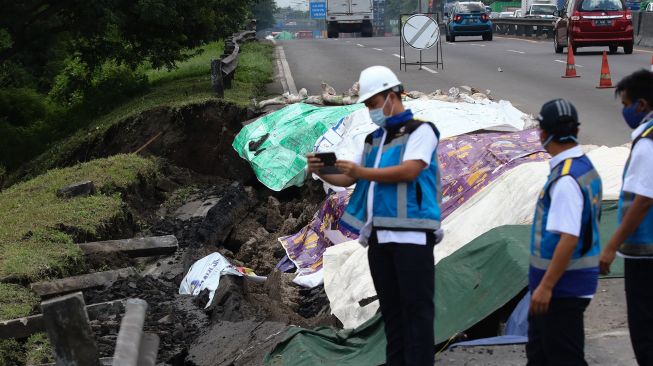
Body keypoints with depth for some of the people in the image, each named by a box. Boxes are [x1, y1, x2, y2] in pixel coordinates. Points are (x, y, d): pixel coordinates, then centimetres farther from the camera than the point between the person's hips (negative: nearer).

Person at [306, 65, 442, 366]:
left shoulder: (420, 130, -2)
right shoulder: (373, 140, 21)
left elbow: (409, 171, -17)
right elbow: (347, 178, 18)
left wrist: (363, 172, -16)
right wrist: (321, 171, -1)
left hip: (411, 236, -7)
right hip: (378, 236, 7)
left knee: (416, 307, -6)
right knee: (390, 307, 11)